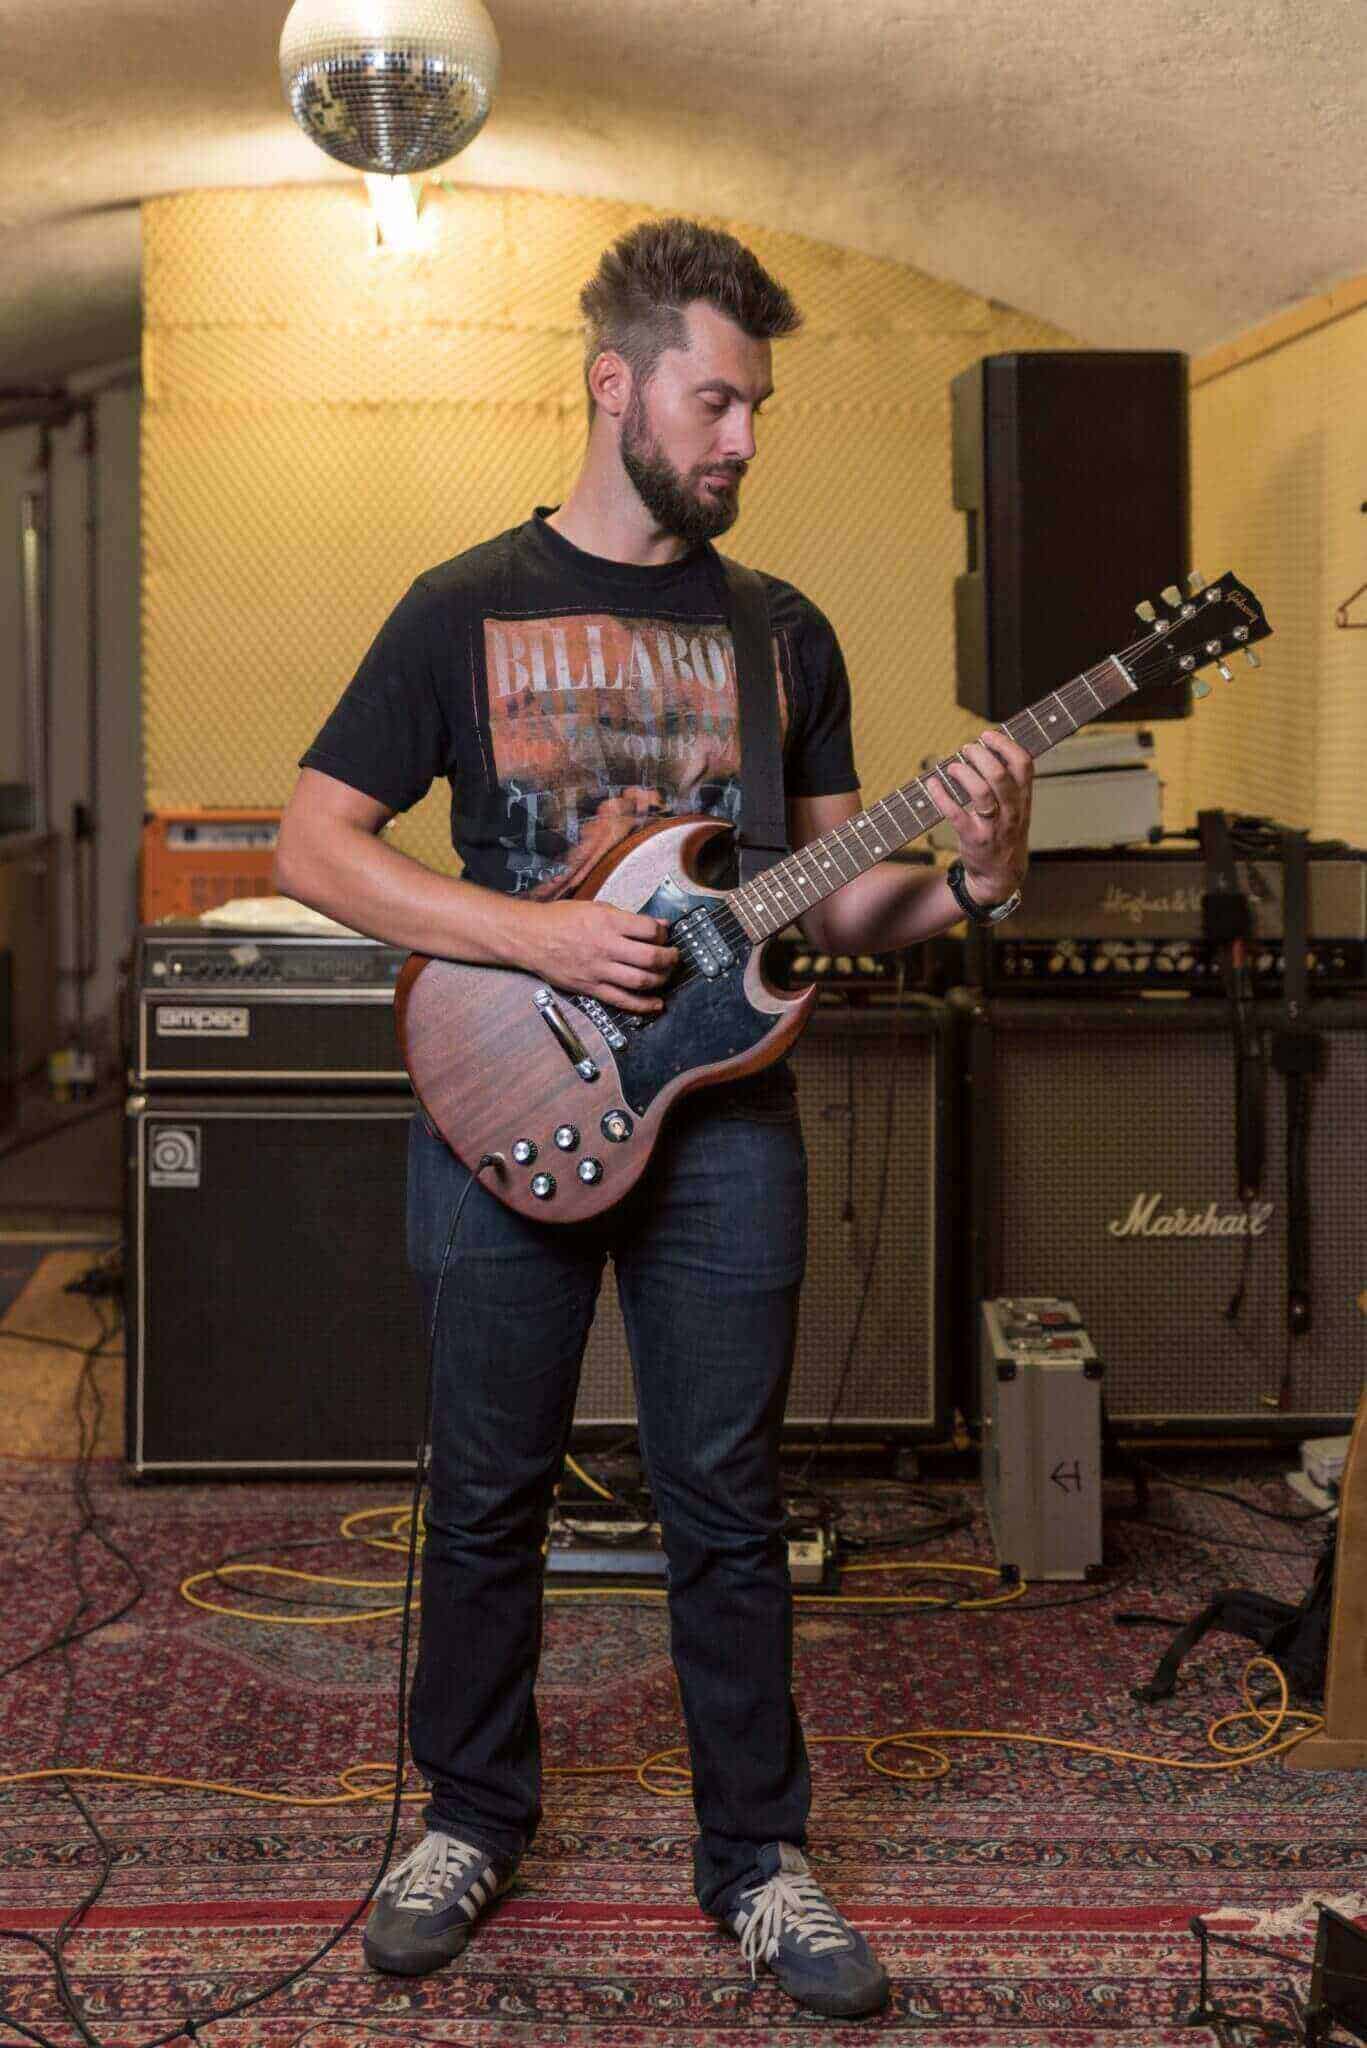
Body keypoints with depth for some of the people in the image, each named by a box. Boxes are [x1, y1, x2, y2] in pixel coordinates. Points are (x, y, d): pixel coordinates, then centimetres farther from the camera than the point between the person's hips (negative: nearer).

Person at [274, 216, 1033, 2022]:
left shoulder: (783, 633, 8)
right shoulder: (465, 608, 0)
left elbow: (831, 904, 9)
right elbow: (317, 846, -4)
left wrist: (966, 877, -12)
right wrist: (540, 936, -15)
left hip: (724, 1119, 2)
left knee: (730, 1510, 7)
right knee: (490, 1496, 10)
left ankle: (757, 1853, 21)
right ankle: (474, 1814, 29)